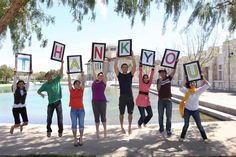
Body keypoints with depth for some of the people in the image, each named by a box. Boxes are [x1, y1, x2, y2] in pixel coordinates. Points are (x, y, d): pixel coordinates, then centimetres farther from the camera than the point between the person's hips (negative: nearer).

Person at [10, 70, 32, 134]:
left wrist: (29, 75, -12)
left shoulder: (25, 90, 2)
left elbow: (28, 83, -5)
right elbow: (14, 82, -15)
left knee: (26, 122, -5)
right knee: (17, 124, -6)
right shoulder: (15, 90, -4)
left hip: (23, 107, 3)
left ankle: (21, 125, 32)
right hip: (15, 108, -3)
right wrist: (15, 74, -23)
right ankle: (12, 127, 31)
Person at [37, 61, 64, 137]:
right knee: (49, 118, 10)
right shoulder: (45, 85, 0)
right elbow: (38, 91, 8)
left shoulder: (56, 80, 0)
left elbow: (61, 73, -8)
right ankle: (49, 131, 28)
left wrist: (62, 64, -16)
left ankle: (60, 131, 15)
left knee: (60, 117, 3)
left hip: (58, 102, 0)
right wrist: (41, 94, -14)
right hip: (51, 103, 1)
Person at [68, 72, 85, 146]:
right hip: (73, 110, 0)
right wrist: (69, 75, -1)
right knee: (74, 125, 2)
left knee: (81, 124, 1)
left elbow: (83, 82, -1)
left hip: (81, 109, 1)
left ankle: (81, 139, 13)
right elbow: (69, 82, 1)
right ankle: (75, 139, 10)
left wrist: (82, 74, -4)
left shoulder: (81, 90, 5)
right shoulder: (71, 90, 4)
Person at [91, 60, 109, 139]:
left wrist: (105, 64, 0)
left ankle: (105, 131, 17)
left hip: (102, 101, -3)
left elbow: (105, 72, -1)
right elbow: (93, 71, 13)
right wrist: (93, 63, 17)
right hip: (94, 101, 3)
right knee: (96, 117, 9)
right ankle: (97, 131, 18)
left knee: (103, 116, 4)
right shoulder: (94, 81, 8)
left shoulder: (104, 82, 1)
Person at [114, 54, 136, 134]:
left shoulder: (130, 75, 6)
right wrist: (117, 57, -8)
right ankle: (122, 127, 22)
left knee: (130, 113, 8)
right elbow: (115, 66, -6)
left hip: (130, 96, 1)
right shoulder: (119, 75, 4)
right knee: (122, 113, 7)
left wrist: (132, 57, -8)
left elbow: (134, 66, -4)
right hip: (122, 96, -1)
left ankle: (129, 127, 22)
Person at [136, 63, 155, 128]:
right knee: (143, 116, -5)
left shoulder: (149, 84, 6)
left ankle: (144, 122, 33)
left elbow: (151, 77, 0)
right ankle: (139, 123, 28)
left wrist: (153, 69, -4)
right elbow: (140, 75, -10)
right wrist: (140, 66, -15)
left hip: (147, 101, 5)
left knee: (150, 114, 3)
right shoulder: (141, 83, -4)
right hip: (140, 101, -5)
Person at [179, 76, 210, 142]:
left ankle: (205, 137, 24)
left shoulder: (198, 90, -10)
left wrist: (202, 77, -26)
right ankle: (182, 137, 25)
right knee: (186, 125, 6)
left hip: (195, 110, 1)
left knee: (199, 125, 6)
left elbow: (207, 85, -17)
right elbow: (181, 89, -33)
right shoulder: (186, 91, -12)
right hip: (187, 110, -1)